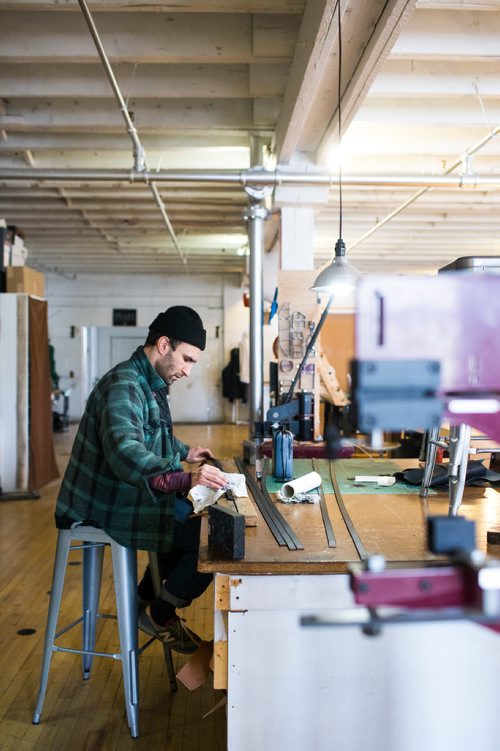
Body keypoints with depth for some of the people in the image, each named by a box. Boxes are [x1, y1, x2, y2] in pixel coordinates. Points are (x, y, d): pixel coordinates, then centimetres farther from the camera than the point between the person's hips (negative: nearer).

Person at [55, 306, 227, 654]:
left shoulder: (149, 384, 11)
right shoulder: (123, 386, -23)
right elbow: (125, 454, -39)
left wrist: (184, 453, 17)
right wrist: (184, 480, -50)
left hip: (130, 495, 11)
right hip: (112, 507, -11)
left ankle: (147, 599, 28)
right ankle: (158, 616, 4)